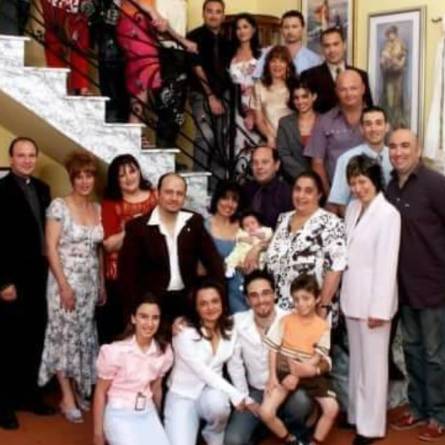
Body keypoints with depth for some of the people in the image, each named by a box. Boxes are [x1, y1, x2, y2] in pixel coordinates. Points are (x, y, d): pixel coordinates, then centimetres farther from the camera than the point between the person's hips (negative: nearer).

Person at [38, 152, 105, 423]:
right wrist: (64, 285, -18)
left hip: (90, 282, 6)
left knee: (84, 336, 11)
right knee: (65, 335, -2)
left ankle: (80, 390, 24)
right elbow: (51, 248, -13)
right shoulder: (59, 206, -10)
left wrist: (102, 285, 11)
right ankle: (67, 398, 5)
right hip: (66, 280, -5)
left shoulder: (97, 209, 7)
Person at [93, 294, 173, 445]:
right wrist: (98, 432, -3)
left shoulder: (164, 352, -4)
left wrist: (157, 420, 20)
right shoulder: (115, 351, -18)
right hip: (119, 415, -5)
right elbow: (101, 391, -7)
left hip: (147, 414, 5)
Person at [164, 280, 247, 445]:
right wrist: (236, 395, -25)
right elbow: (202, 372, -22)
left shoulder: (230, 329, -2)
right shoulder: (184, 332, -18)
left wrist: (244, 398, -11)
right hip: (182, 396, -3)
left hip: (211, 391, 3)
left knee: (217, 401, -34)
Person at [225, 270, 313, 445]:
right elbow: (234, 364, -3)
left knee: (301, 402, -35)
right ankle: (259, 426, 15)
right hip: (255, 392, 1)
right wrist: (245, 399, -5)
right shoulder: (238, 322, -11)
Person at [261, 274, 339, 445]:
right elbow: (273, 349, -1)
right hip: (284, 371, 0)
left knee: (332, 408, -18)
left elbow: (317, 357, -8)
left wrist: (298, 375, -20)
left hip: (308, 374, 0)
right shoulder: (285, 320, -2)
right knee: (265, 412, -17)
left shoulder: (323, 326, -3)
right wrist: (272, 376, -11)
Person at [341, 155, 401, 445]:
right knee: (356, 359, 17)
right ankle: (356, 414, 30)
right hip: (352, 297, 7)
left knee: (373, 362, 3)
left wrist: (379, 308, -18)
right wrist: (344, 293, 7)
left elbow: (387, 264, -17)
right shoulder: (353, 208, 7)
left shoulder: (388, 214, -16)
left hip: (373, 299, -7)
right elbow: (346, 252, 9)